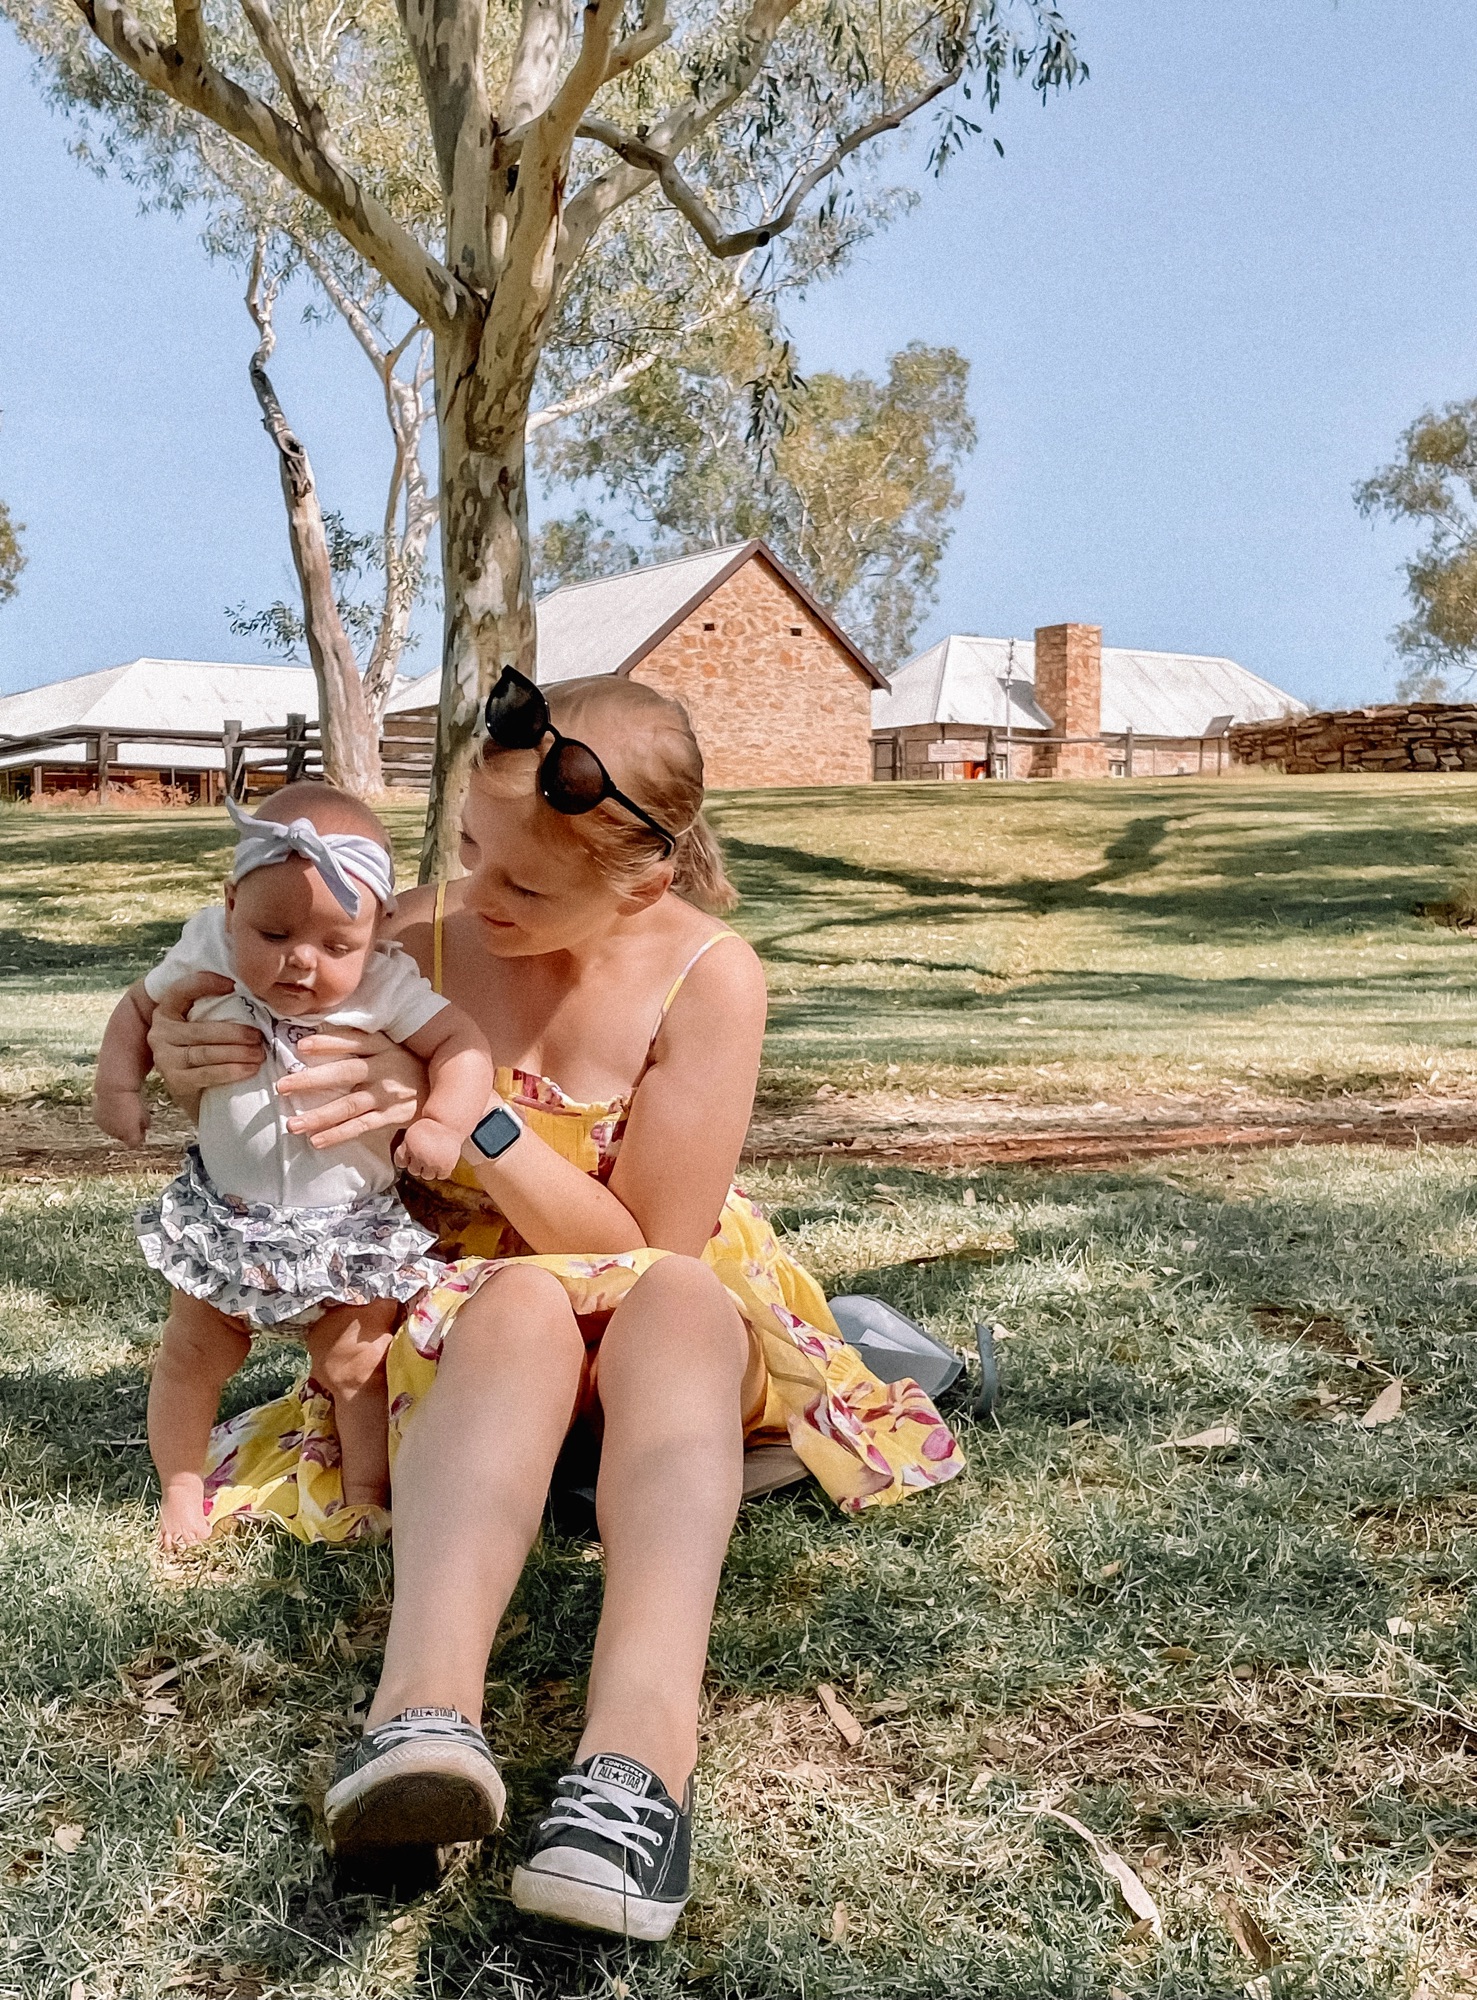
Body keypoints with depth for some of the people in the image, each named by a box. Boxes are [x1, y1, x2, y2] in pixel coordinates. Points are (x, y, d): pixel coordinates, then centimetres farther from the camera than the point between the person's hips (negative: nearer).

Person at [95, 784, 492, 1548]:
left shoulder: (385, 989, -20)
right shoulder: (209, 958, -12)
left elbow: (462, 1044, -17)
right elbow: (140, 1007, 5)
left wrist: (441, 1122, -33)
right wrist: (118, 1080, -8)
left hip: (349, 1231, -2)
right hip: (223, 1219, 3)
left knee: (356, 1366, 6)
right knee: (192, 1354, 13)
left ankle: (365, 1496, 25)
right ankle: (179, 1491, 33)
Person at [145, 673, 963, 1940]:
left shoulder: (708, 978, -15)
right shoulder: (423, 940, -10)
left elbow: (647, 1248, -14)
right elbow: (317, 1167, 6)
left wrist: (474, 1119, -28)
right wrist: (204, 1064, -18)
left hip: (669, 1305, 0)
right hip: (462, 1306, 1)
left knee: (682, 1301, -36)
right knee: (523, 1304, -35)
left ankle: (640, 1747, -56)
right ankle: (427, 1709, -58)